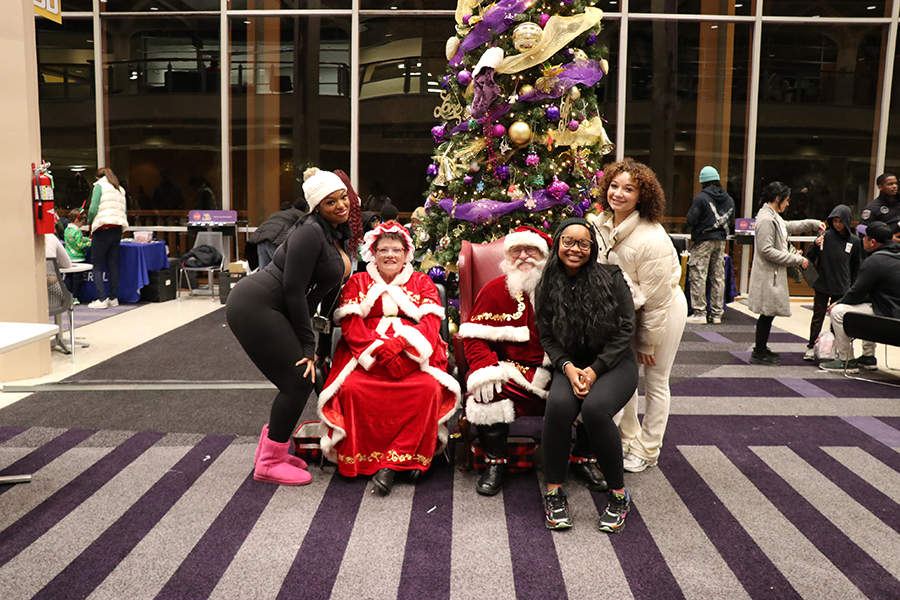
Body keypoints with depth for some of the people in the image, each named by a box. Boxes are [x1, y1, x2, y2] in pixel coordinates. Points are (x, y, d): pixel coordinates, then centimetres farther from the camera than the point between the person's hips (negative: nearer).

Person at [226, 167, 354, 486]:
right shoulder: (310, 232, -18)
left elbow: (319, 289, 16)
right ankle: (270, 464, 6)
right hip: (254, 306, -9)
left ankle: (270, 450, 26)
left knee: (300, 379, 11)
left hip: (267, 309, 9)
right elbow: (293, 290, -20)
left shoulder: (339, 234, 12)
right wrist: (308, 345, -15)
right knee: (299, 379, -8)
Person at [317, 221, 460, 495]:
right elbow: (350, 325, 3)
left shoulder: (422, 283, 17)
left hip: (412, 358, 0)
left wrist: (398, 345, -17)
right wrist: (380, 351, -14)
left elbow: (430, 324, 2)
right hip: (366, 357, 1)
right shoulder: (357, 282, 17)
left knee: (429, 388, -31)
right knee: (351, 388, -31)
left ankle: (390, 464, -27)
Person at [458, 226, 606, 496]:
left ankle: (584, 459, 5)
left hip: (556, 371, 2)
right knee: (487, 394, -29)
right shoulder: (495, 290, 4)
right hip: (512, 370, -1)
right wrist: (485, 370, -18)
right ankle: (495, 462, -5)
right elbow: (475, 336, -1)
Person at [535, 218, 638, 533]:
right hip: (572, 364, 2)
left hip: (615, 362, -2)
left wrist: (595, 369, -13)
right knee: (558, 405, -31)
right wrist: (568, 368, -14)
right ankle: (554, 492, -16)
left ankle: (618, 494, -12)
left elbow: (626, 327, -4)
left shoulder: (610, 277, -3)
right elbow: (547, 338, 5)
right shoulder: (547, 288, 4)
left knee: (594, 408, -32)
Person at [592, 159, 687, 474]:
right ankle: (628, 440, 29)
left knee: (655, 383, 9)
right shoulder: (602, 224, -9)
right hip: (628, 311, 6)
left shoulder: (652, 239, -31)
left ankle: (647, 451, 25)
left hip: (665, 311, -6)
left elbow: (656, 300, -24)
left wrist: (648, 343, -16)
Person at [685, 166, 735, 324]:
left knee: (698, 276, -3)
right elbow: (730, 221, 15)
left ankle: (699, 313, -6)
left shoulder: (701, 198, -11)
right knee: (718, 277, 9)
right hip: (721, 241, 6)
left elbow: (691, 220, -12)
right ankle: (717, 314, 12)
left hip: (703, 241, -6)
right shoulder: (729, 199, 9)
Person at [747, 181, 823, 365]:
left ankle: (761, 348, 24)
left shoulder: (774, 217, 15)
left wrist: (814, 223, 31)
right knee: (767, 313, -5)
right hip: (768, 274, -10)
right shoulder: (766, 220, -18)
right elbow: (767, 250, -23)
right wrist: (797, 260, -17)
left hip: (774, 274, 10)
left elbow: (789, 226, 37)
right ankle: (758, 354, 3)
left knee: (769, 313, 14)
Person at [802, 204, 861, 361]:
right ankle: (811, 347, 10)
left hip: (842, 288, 1)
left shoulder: (854, 241, 0)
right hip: (822, 285, -1)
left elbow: (855, 266, 10)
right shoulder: (825, 236, -4)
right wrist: (816, 246, -20)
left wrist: (851, 286, 7)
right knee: (818, 317, 2)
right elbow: (810, 258, -1)